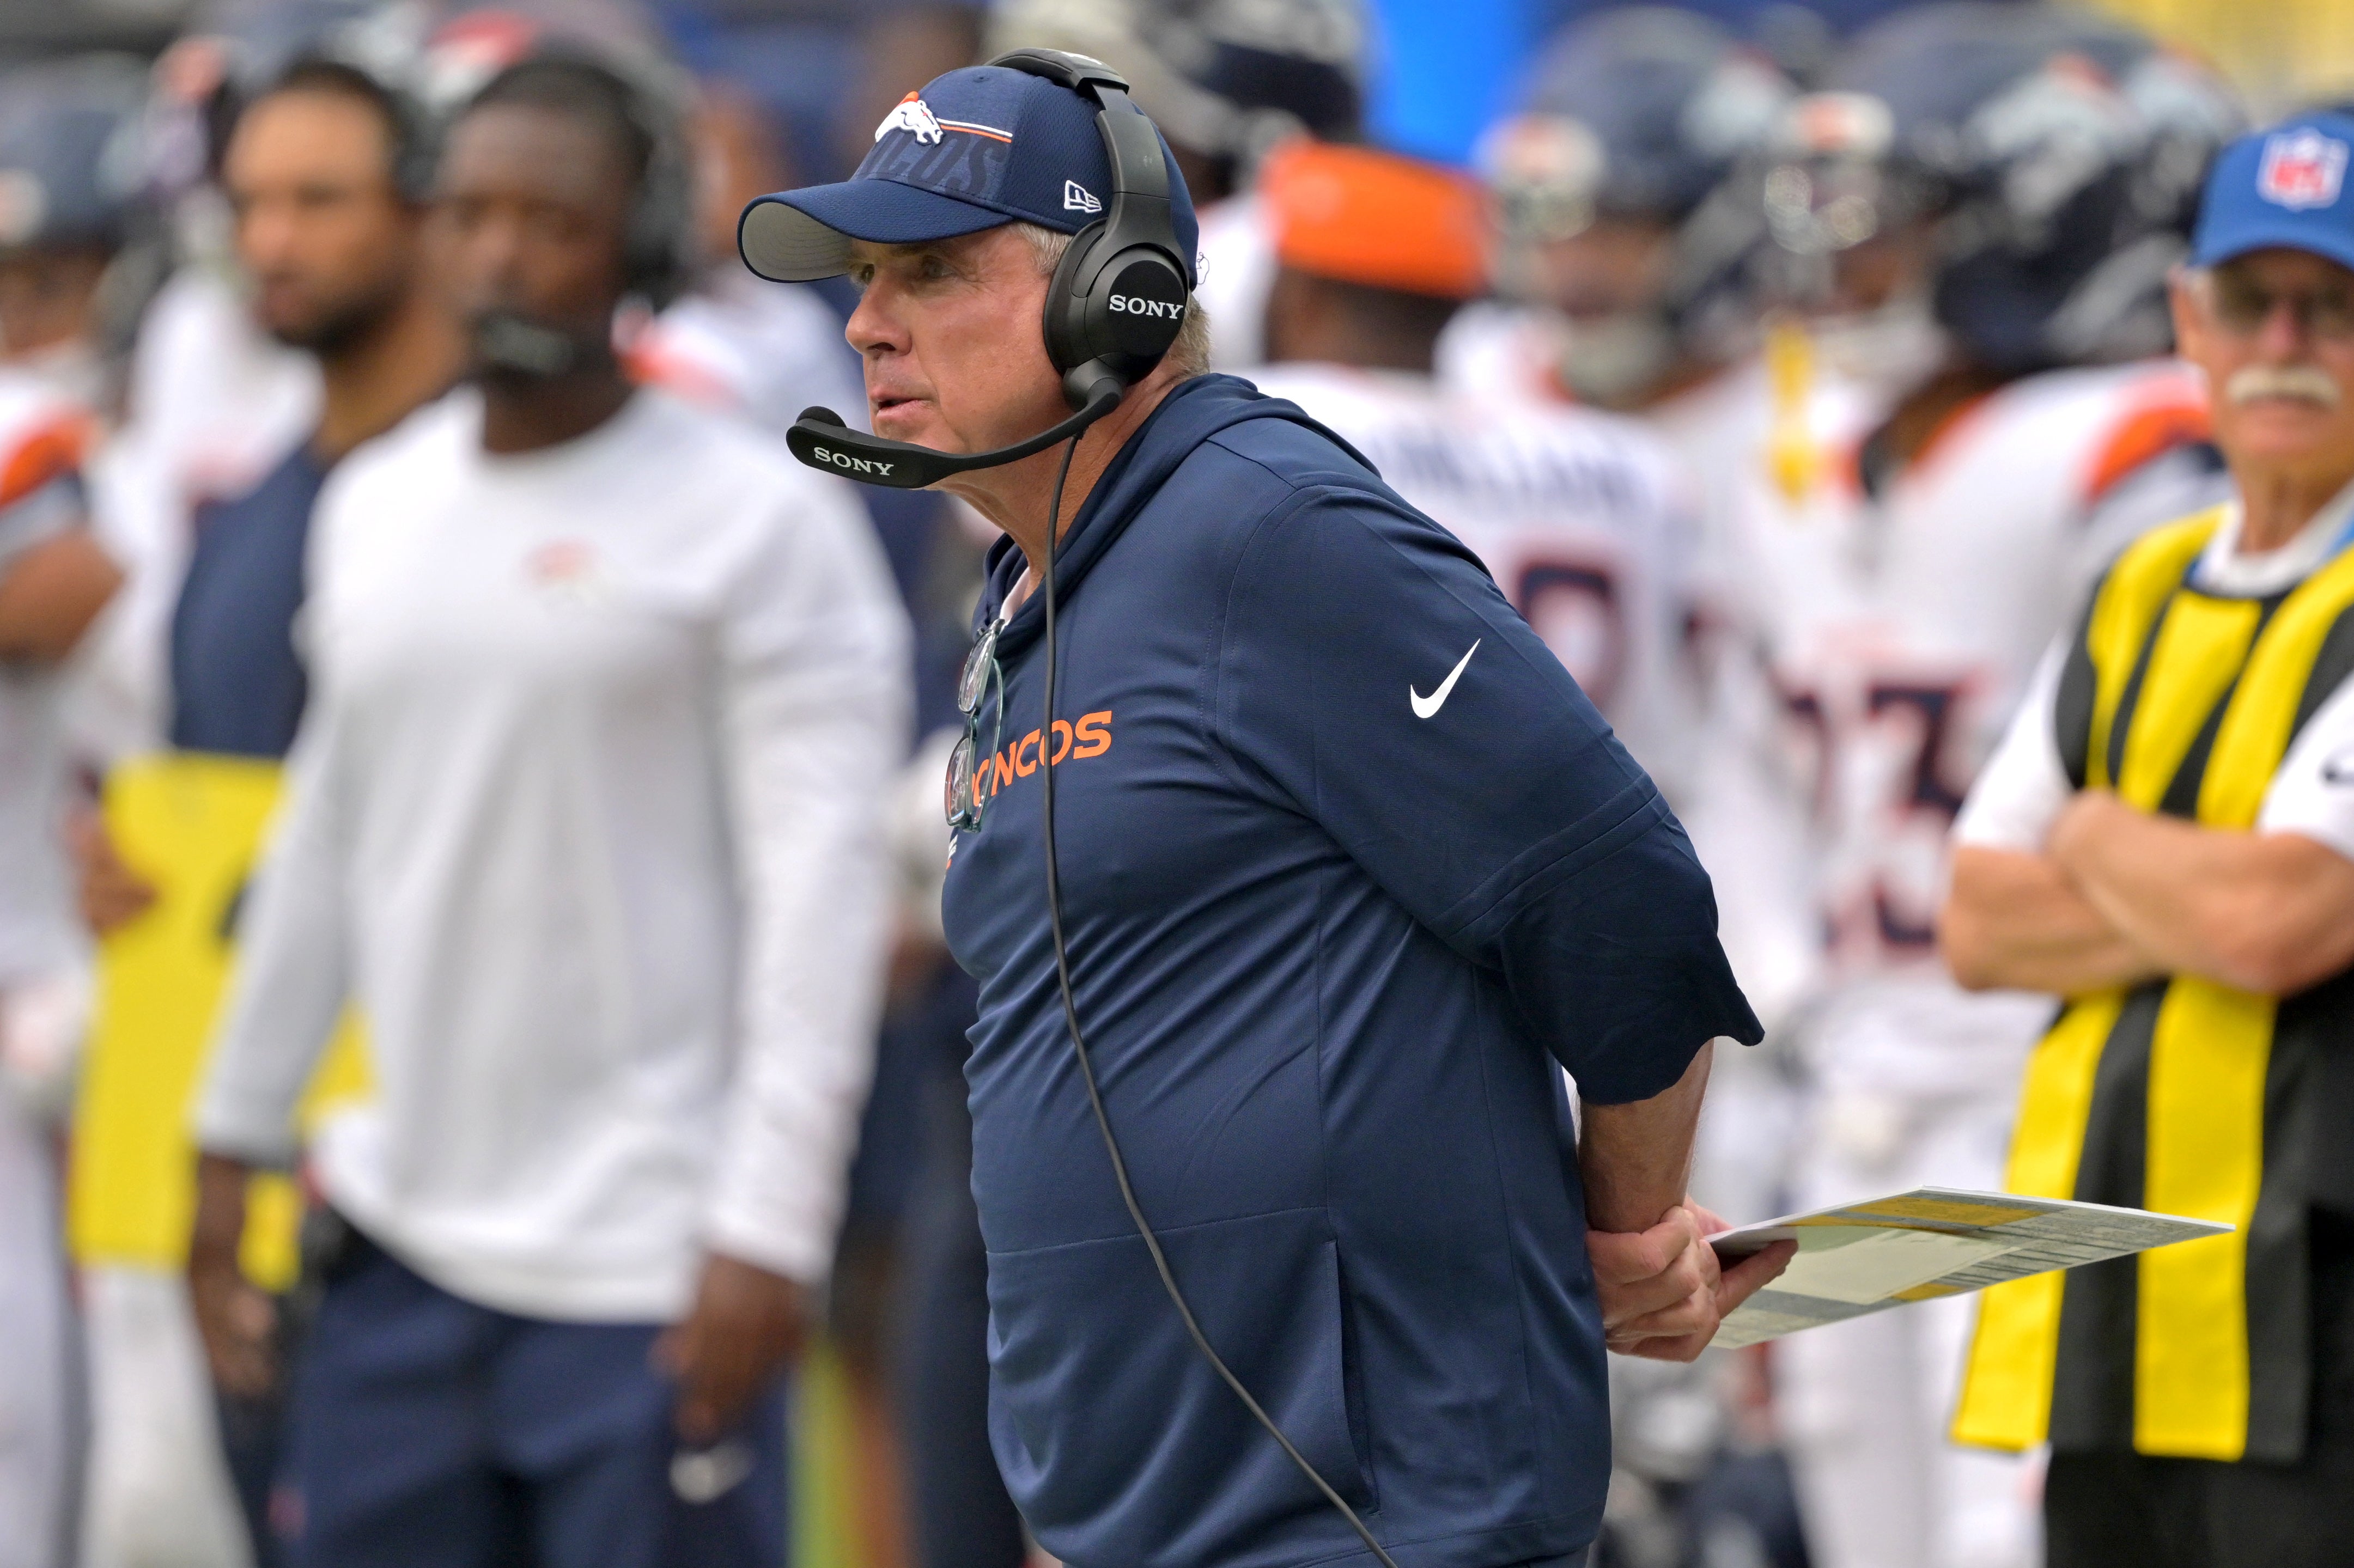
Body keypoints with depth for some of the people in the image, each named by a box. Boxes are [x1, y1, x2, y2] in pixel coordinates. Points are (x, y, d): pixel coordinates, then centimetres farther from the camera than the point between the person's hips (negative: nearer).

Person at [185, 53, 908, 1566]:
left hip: (647, 1265, -6)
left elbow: (821, 887, -11)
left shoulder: (753, 519, -7)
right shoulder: (376, 507, 13)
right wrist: (237, 1133, 22)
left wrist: (767, 1231, -17)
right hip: (404, 1240, 6)